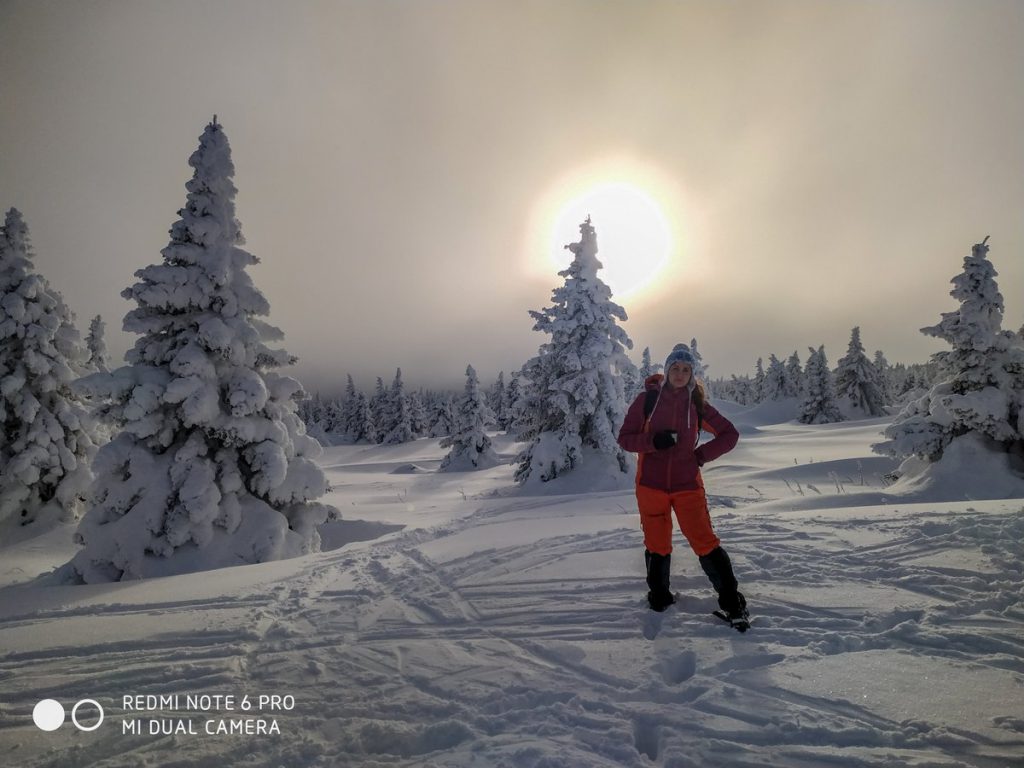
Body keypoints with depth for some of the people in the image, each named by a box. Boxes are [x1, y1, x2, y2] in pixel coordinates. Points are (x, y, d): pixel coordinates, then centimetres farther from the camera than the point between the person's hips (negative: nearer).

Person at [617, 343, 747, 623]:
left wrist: (701, 455, -2)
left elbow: (730, 434, 9)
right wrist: (652, 441, -20)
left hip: (687, 485, 0)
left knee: (705, 543, -3)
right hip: (651, 484, 0)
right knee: (657, 545, 11)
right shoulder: (647, 399, -3)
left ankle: (731, 601, 13)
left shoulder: (697, 404, 1)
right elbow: (625, 438, -2)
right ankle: (659, 596, 33)